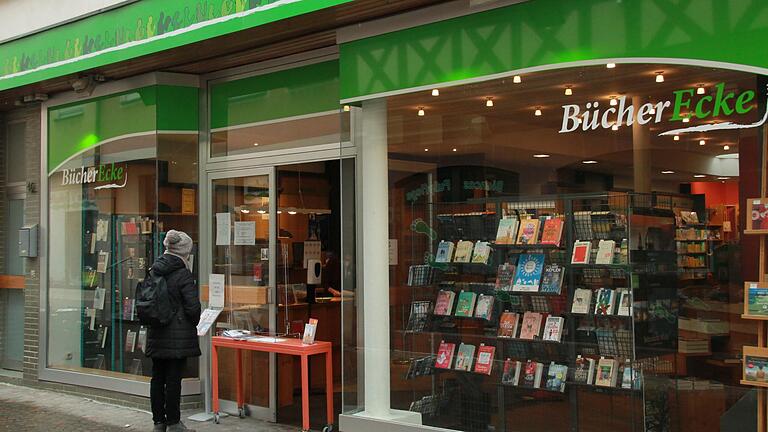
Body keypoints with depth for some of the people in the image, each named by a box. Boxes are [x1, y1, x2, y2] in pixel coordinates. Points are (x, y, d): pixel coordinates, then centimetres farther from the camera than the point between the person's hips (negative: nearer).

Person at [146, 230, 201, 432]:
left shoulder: (154, 271, 6)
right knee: (173, 379, 0)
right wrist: (194, 324, 3)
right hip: (178, 335, -6)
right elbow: (192, 307, -15)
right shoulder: (183, 275, -14)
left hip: (156, 334, 6)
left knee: (157, 378, 12)